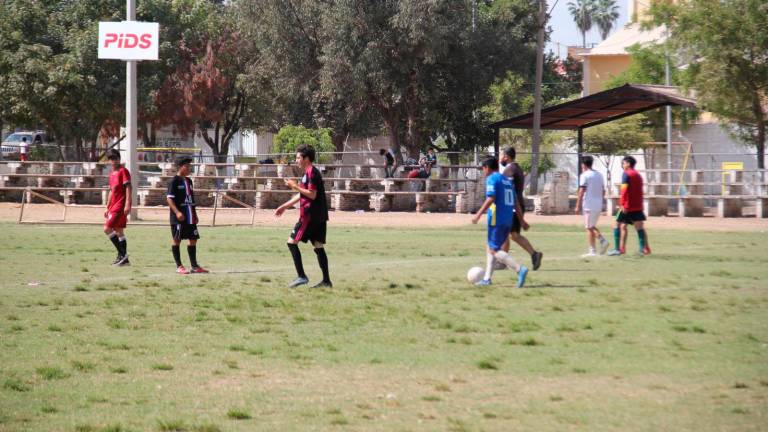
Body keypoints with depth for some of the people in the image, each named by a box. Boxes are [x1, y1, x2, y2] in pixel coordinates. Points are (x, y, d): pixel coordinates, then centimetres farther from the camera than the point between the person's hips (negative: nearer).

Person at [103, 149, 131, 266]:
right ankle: (124, 259, 12)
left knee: (107, 229, -16)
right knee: (119, 232, 10)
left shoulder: (123, 171, -8)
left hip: (120, 206, -9)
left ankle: (122, 253, -13)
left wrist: (127, 204, -23)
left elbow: (128, 187, -15)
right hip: (114, 206, 9)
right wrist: (107, 208, 22)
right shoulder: (112, 174, 18)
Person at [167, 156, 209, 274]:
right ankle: (179, 266, 2)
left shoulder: (188, 181, 15)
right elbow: (169, 198, -15)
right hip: (178, 217, -8)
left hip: (190, 217, 8)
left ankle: (194, 266, 13)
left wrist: (195, 214, 18)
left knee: (193, 239, 8)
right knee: (177, 240, -1)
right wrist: (177, 212, -25)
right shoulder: (174, 181, -9)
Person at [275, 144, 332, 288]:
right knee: (318, 246, 8)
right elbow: (302, 195, 28)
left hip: (310, 216, -10)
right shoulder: (308, 173, 20)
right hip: (319, 216, 10)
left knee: (292, 242, -5)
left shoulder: (311, 173, -12)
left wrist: (295, 186, -15)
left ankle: (301, 276, -8)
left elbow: (312, 195, -20)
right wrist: (285, 206, 29)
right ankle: (326, 280, 5)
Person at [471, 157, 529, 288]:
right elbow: (516, 202, 20)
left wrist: (478, 214, -17)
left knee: (494, 251, -8)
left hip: (496, 220, -9)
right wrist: (522, 220, 22)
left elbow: (491, 198, -18)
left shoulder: (492, 179, -6)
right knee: (491, 248, 17)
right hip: (508, 221, 9)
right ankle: (487, 279, 13)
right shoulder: (507, 180, 19)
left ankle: (520, 269, -23)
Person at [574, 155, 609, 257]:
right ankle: (602, 240, -2)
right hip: (599, 205, 7)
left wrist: (578, 206, -11)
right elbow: (603, 191, 16)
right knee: (592, 226, 18)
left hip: (589, 205, -7)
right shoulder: (599, 175, 14)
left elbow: (581, 192, -14)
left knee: (589, 228, -2)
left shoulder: (584, 175, -9)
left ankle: (592, 251, -3)